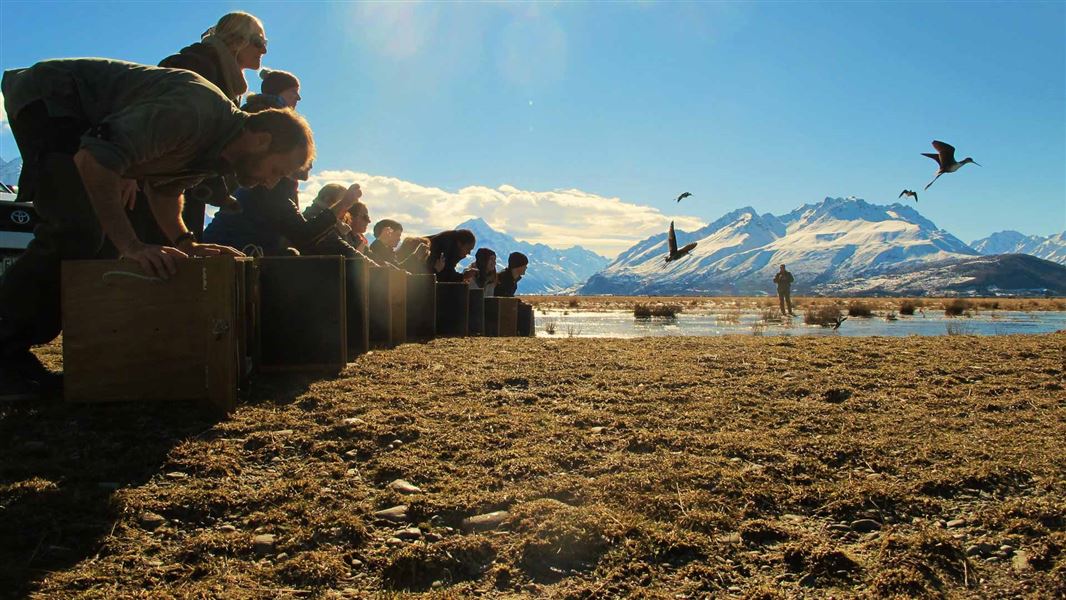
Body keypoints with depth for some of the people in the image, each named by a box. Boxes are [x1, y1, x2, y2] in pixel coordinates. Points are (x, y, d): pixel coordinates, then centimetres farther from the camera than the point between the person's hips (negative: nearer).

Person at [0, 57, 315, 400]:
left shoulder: (218, 148, -1)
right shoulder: (195, 112, -33)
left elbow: (164, 188, 10)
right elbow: (94, 161, -38)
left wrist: (185, 243, -7)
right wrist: (132, 246, -38)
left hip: (79, 120, 10)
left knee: (105, 233, 7)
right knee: (75, 231, -22)